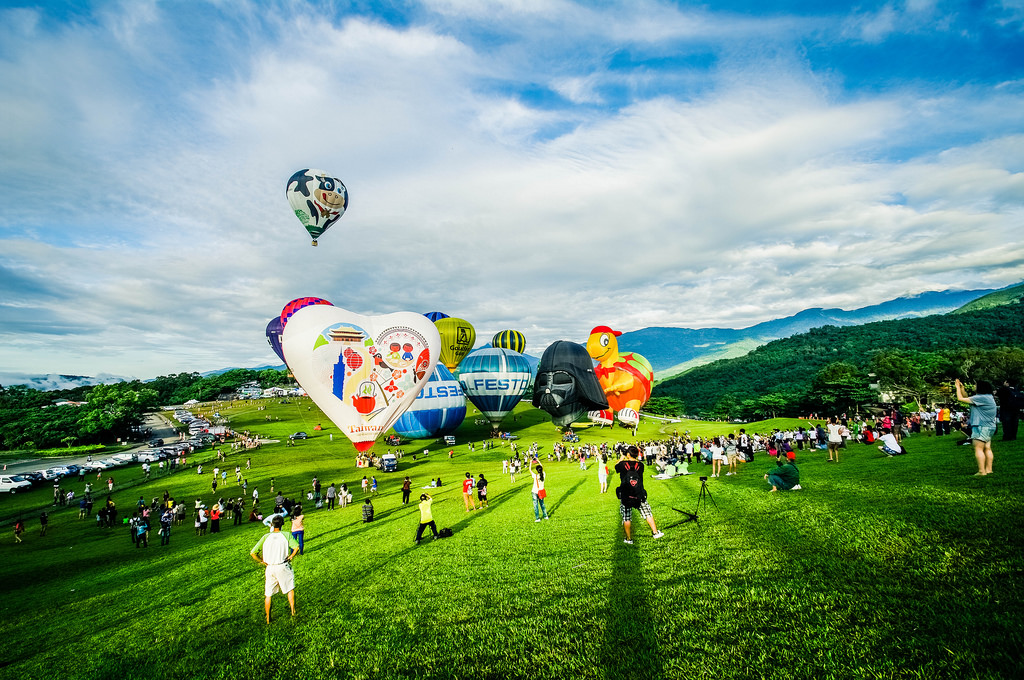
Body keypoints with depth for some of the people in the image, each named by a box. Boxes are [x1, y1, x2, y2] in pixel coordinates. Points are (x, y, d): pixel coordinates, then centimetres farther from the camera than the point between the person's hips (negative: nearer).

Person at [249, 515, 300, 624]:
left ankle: (268, 619, 25)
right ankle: (293, 611, 20)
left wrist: (262, 561, 7)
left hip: (270, 567, 1)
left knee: (268, 594, 16)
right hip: (283, 567, -1)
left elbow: (253, 553, -5)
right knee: (290, 588, 20)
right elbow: (296, 547, -18)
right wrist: (291, 557, -2)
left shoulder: (266, 537, -2)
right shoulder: (286, 535, -6)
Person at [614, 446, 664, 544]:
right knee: (648, 513, 19)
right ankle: (655, 532, 30)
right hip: (639, 496, 2)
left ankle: (629, 539, 17)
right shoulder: (640, 465, -4)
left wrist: (622, 458, 22)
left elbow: (616, 467, 11)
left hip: (625, 496, -2)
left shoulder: (622, 464, -10)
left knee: (626, 518, 9)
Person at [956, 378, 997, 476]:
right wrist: (962, 388, 16)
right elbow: (967, 398, 22)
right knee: (987, 449, 11)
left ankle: (982, 471, -9)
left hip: (982, 427, -10)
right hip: (990, 427, 10)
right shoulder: (988, 397, 14)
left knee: (978, 449, -8)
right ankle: (989, 469, 14)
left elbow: (961, 399, -13)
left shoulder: (981, 398, -17)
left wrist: (958, 387, 0)